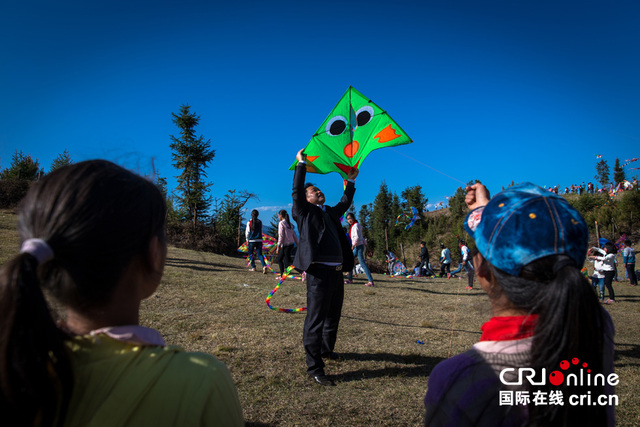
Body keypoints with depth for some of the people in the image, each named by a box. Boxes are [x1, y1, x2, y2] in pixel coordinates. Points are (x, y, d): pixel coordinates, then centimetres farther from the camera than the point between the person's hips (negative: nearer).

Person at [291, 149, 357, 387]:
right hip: (319, 271, -8)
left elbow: (345, 203, 37)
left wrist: (351, 181, 36)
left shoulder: (330, 212, 23)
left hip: (337, 271, 8)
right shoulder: (304, 211, 3)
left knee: (333, 316, 21)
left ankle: (326, 349, 43)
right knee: (316, 319, -6)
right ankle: (314, 368, 1)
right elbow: (297, 190, -9)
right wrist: (301, 164, -3)